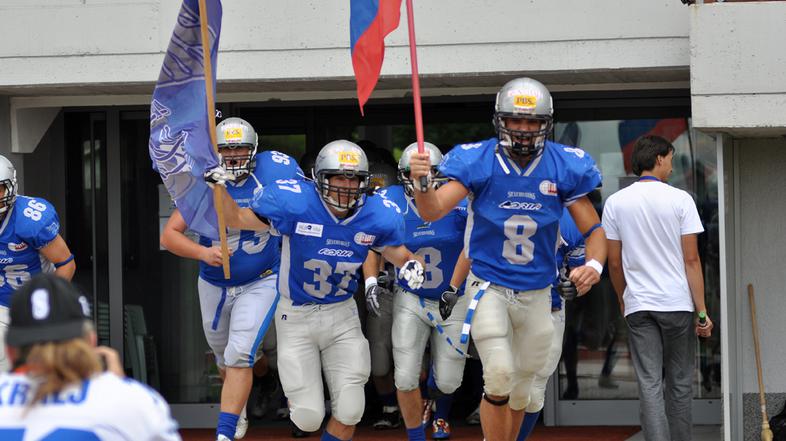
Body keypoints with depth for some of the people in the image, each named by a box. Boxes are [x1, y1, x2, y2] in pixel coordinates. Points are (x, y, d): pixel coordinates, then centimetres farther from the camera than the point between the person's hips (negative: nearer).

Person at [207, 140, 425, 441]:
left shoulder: (377, 215, -12)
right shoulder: (294, 204, -21)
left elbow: (394, 250, 6)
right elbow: (237, 219, -9)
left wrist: (410, 265, -16)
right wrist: (218, 187, -25)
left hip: (342, 316, 3)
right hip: (296, 317, -3)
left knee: (349, 413, -1)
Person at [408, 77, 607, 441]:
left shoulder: (564, 167, -8)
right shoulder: (478, 162, -13)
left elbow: (593, 229, -3)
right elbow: (432, 212, -21)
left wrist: (594, 265, -24)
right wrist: (422, 184, -43)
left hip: (537, 294, 3)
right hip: (489, 285, -3)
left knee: (519, 392, 14)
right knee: (499, 378, -20)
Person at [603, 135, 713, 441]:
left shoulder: (616, 202, 2)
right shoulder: (680, 200, -5)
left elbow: (614, 262, 6)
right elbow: (691, 260, -7)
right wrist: (702, 311, -4)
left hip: (638, 305, 1)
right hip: (677, 302, -1)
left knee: (649, 384, -1)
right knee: (679, 383, 9)